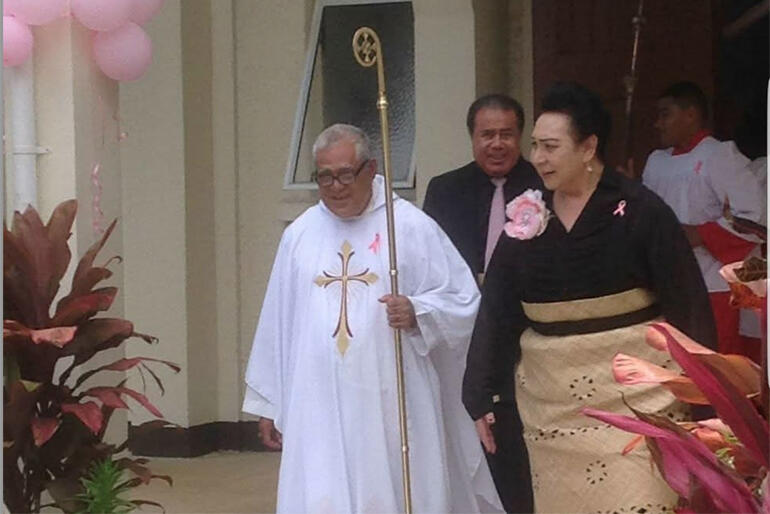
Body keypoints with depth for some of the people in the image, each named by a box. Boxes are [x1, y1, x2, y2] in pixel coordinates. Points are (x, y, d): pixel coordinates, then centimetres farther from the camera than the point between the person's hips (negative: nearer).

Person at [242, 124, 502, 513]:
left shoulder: (411, 227, 1)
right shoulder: (299, 234, 10)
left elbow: (463, 299, 1)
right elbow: (278, 321, 15)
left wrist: (417, 313, -19)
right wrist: (268, 402, 15)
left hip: (392, 407, -2)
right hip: (319, 407, 2)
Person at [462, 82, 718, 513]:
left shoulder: (639, 210, -6)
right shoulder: (527, 217, 5)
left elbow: (686, 302, -5)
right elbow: (496, 309, 4)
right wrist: (478, 396, 0)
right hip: (552, 395, 4)